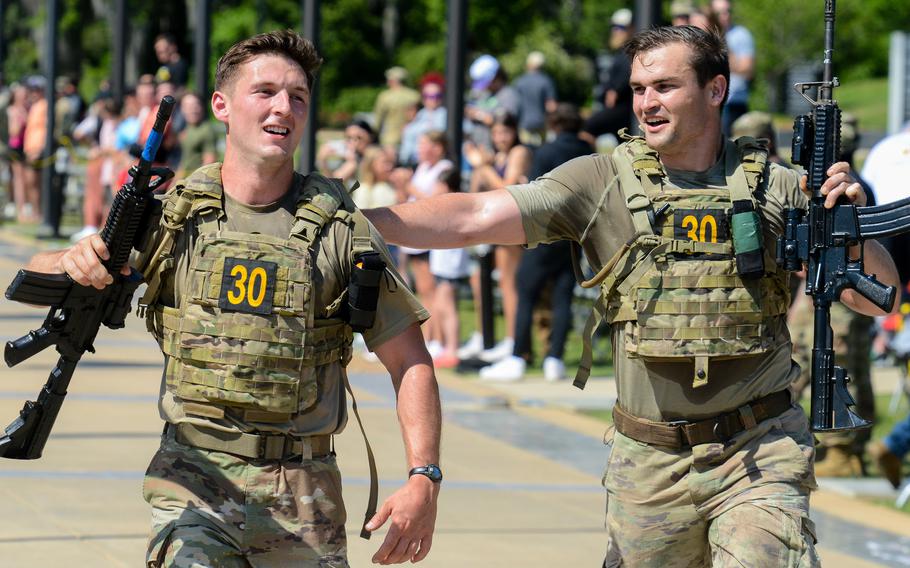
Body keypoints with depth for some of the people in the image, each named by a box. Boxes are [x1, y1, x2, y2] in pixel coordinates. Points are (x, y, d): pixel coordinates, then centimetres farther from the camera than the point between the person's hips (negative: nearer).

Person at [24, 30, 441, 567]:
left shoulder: (341, 227, 1)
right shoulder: (173, 216, 3)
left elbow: (410, 362, 2)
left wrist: (425, 480, -9)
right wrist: (74, 262, -18)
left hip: (304, 496, 1)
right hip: (194, 483, -1)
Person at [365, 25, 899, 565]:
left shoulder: (777, 188, 1)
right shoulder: (604, 182, 1)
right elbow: (475, 218, -7)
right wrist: (354, 220, -18)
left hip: (759, 456, -2)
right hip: (650, 461, 2)